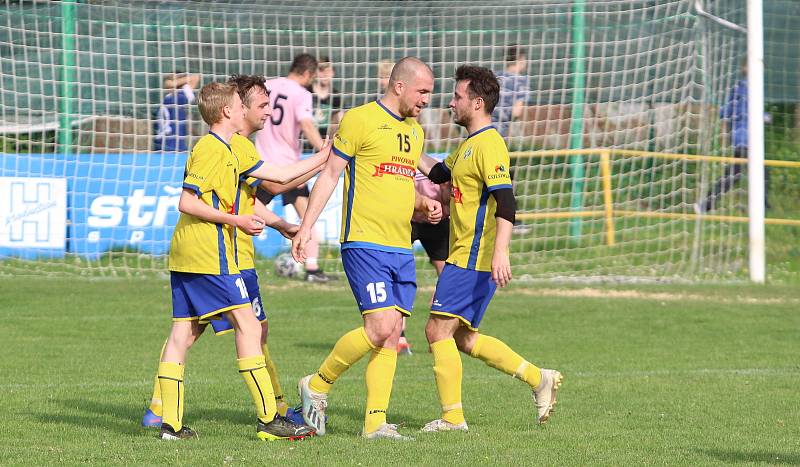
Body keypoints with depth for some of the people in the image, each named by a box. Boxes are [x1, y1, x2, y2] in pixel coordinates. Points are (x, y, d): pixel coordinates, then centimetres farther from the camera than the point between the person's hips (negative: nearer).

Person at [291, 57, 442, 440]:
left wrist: (424, 204, 7)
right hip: (365, 243, -7)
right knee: (380, 327, -16)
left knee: (391, 336, 2)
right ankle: (317, 385, 2)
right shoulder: (360, 120, -6)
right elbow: (330, 175, -4)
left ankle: (376, 422, 4)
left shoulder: (415, 131, 17)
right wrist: (305, 226, -9)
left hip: (401, 247, 8)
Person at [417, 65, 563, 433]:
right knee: (463, 338, 13)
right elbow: (439, 174, 33)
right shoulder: (470, 144, 16)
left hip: (473, 259, -10)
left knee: (438, 330, -9)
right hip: (464, 255, 10)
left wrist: (500, 252, -33)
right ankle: (538, 379, 16)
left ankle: (452, 417, -5)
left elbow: (505, 202, -25)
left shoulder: (488, 145, -16)